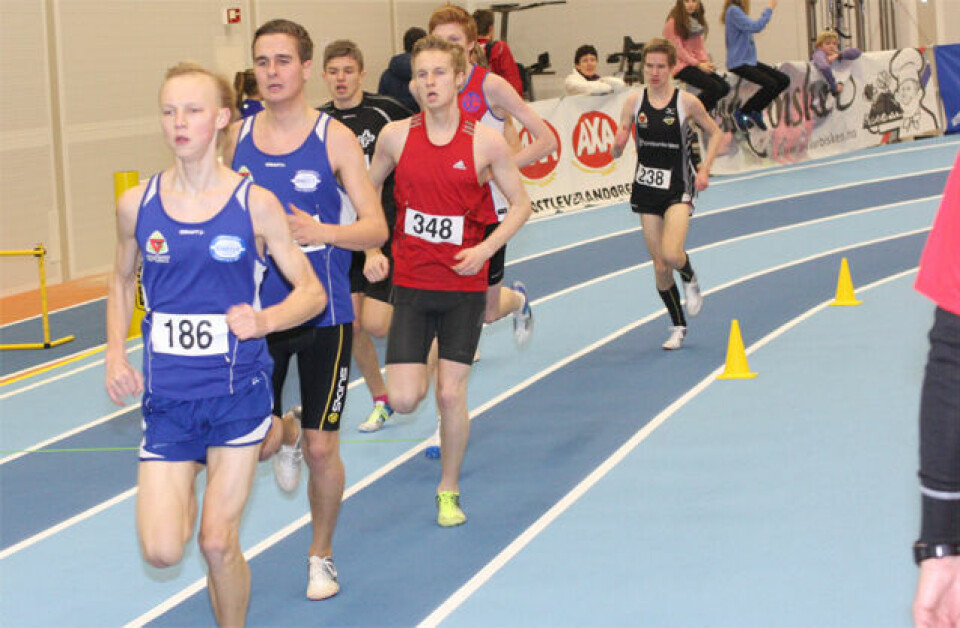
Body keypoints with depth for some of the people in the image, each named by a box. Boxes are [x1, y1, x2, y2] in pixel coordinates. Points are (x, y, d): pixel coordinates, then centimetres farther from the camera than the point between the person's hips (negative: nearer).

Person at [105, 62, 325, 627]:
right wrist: (116, 355, 3)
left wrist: (264, 320, -23)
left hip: (237, 389, -2)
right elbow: (123, 281, 16)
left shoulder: (255, 205, -8)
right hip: (166, 394, 2)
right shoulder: (138, 204, -1)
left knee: (219, 543, -2)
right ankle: (185, 488, 28)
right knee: (162, 550, -6)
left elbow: (312, 291, -3)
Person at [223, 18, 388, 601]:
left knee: (322, 449, 0)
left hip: (324, 313, -3)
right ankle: (285, 432, 37)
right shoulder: (238, 137, 3)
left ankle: (321, 554, 22)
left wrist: (322, 231, -27)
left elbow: (376, 228, -10)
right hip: (259, 311, 3)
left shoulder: (335, 138, -7)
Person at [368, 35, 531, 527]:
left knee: (450, 394, -2)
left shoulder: (486, 143, -8)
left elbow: (520, 204, 0)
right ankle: (426, 366, 31)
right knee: (403, 400, -6)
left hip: (464, 284, -1)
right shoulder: (396, 136, -3)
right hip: (411, 283, 1)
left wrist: (485, 249, -13)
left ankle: (449, 492, 17)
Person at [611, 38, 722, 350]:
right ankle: (678, 327, 23)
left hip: (678, 187, -3)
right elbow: (616, 151, -1)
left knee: (671, 254, -23)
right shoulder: (634, 102, -2)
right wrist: (617, 145, -24)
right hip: (647, 188, 3)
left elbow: (714, 133, 7)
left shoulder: (686, 102, -8)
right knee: (659, 267, 5)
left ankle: (690, 280, 13)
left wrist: (704, 171, -4)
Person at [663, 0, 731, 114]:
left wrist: (706, 62, -5)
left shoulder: (697, 20, 13)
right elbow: (678, 49, -13)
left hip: (696, 63, 8)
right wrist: (698, 64, -15)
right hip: (681, 65, -8)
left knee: (724, 87, -7)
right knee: (714, 87, -23)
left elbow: (699, 45, 14)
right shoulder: (673, 22, -10)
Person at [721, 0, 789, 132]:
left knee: (784, 80, 3)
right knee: (771, 84, -24)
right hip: (738, 63, -10)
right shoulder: (733, 11, -15)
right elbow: (756, 27, -22)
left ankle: (756, 111, 13)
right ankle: (742, 113, -6)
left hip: (749, 61, 10)